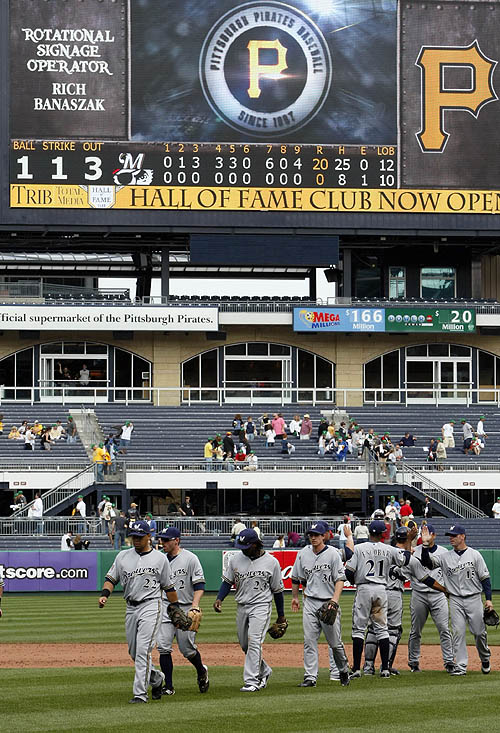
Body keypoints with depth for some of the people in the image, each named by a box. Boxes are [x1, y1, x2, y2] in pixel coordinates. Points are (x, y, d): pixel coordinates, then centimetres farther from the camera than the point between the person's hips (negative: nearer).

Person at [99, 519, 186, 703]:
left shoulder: (160, 558, 3)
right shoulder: (123, 556, 10)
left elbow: (168, 587, 7)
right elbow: (111, 578, 9)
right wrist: (104, 594, -9)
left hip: (151, 607, -5)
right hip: (131, 608, 5)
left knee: (143, 650, -16)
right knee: (133, 652, 11)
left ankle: (140, 693, -16)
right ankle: (156, 678, 34)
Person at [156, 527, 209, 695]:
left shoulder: (190, 558, -7)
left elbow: (199, 585, -10)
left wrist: (195, 605, -24)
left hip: (185, 609, -4)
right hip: (165, 608, 4)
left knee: (187, 648, 0)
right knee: (163, 646, -8)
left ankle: (201, 672, 30)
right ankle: (168, 686, -2)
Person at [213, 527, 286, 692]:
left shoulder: (271, 562, -6)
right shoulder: (235, 559, 3)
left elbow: (278, 590, 1)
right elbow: (227, 581, 10)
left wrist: (281, 615, 6)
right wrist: (219, 598, -8)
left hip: (260, 606, -5)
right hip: (241, 607, 5)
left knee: (254, 642, -15)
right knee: (244, 645, 11)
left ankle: (252, 681, -15)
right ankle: (264, 672, 31)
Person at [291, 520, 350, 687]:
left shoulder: (332, 554, -6)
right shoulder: (303, 554, 6)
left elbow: (340, 579, -9)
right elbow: (296, 578, 19)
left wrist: (335, 598, -21)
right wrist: (295, 597, 23)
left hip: (328, 603, -3)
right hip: (310, 603, 3)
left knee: (335, 642, 3)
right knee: (309, 641, -4)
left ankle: (343, 671, 25)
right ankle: (310, 677, -3)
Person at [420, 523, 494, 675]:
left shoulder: (474, 555, 0)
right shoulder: (445, 557, 5)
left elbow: (485, 578, 1)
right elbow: (426, 562, -6)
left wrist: (488, 599, -6)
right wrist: (426, 544, -18)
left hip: (474, 599, -2)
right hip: (456, 600, 2)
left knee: (479, 631, 1)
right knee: (458, 633, -4)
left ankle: (485, 659, 26)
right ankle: (461, 666, -2)